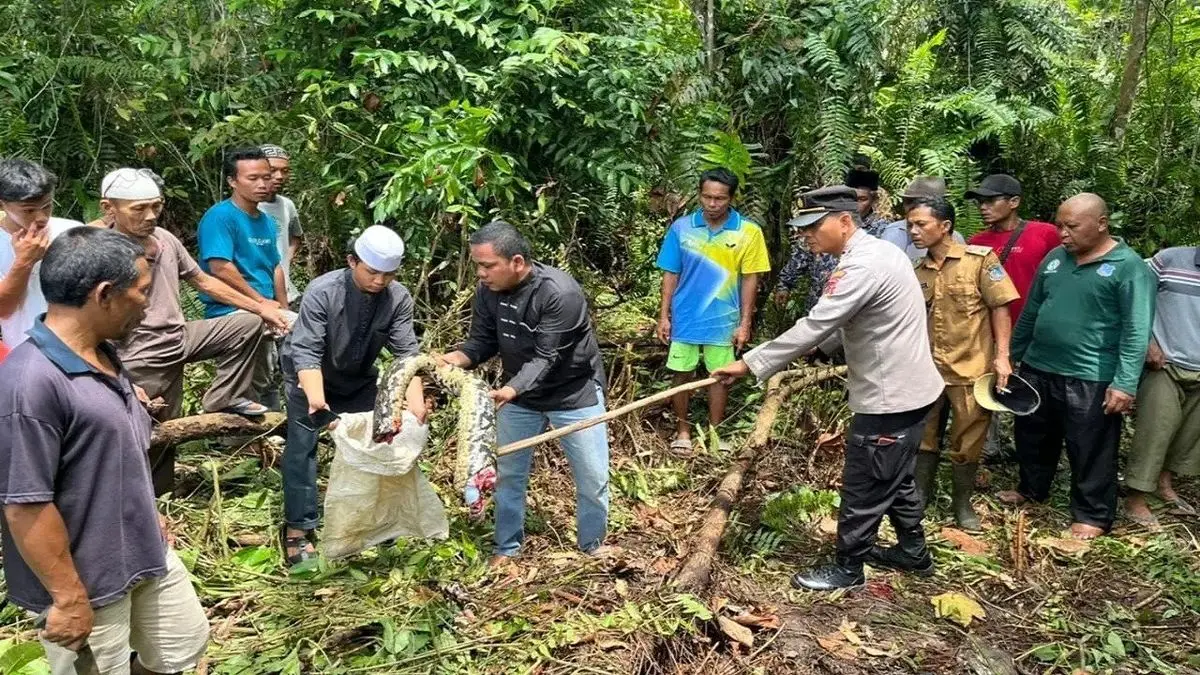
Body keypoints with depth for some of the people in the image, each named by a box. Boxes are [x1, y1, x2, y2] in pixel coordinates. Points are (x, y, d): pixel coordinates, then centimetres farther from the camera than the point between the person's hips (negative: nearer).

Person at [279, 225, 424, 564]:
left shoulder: (399, 298, -22)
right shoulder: (321, 292, -32)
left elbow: (406, 351, -26)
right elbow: (306, 351, -37)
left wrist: (416, 398, -41)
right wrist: (316, 397, -52)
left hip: (359, 379, 4)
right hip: (309, 378, -4)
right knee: (302, 447, -7)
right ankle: (298, 529, 2)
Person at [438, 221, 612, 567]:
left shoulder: (560, 292, -31)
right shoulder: (487, 291, -13)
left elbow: (546, 358, -33)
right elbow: (483, 341, -6)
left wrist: (509, 390, -47)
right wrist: (457, 357, -28)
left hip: (574, 393, -4)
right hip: (520, 393, 5)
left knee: (592, 477, 7)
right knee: (507, 472, 12)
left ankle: (593, 544, 31)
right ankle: (507, 547, 31)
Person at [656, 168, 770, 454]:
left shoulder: (748, 232, -8)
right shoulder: (681, 228, -5)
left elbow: (750, 279, -4)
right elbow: (671, 275, 1)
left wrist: (745, 323, -5)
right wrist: (664, 316, -1)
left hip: (723, 321, -1)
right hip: (684, 319, 1)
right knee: (682, 374, 10)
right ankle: (683, 430, 26)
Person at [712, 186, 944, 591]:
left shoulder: (864, 266, -25)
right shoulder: (876, 251, 8)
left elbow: (815, 327, -29)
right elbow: (840, 323, 14)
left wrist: (749, 364, -26)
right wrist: (817, 349, 1)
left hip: (890, 398, -10)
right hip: (906, 389, 10)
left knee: (864, 488, 5)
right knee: (895, 480, 25)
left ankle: (847, 568, 20)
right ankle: (913, 552, 42)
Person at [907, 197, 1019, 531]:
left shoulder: (980, 259, -9)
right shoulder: (916, 271, 4)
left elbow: (999, 308, -8)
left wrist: (1002, 356, -14)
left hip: (971, 368, -4)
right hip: (928, 368, 4)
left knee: (967, 442, 9)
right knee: (922, 435, 13)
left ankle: (963, 503, 27)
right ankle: (921, 494, 31)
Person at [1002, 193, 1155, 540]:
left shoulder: (1129, 266, -11)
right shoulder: (1055, 258, 8)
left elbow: (1137, 332, -16)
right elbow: (1030, 312, 16)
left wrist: (1125, 383, -23)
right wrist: (1012, 355, 17)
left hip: (1090, 380, -6)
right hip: (1037, 370, 6)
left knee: (1090, 452, 5)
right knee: (1032, 439, 20)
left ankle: (1093, 515, 21)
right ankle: (1031, 489, 41)